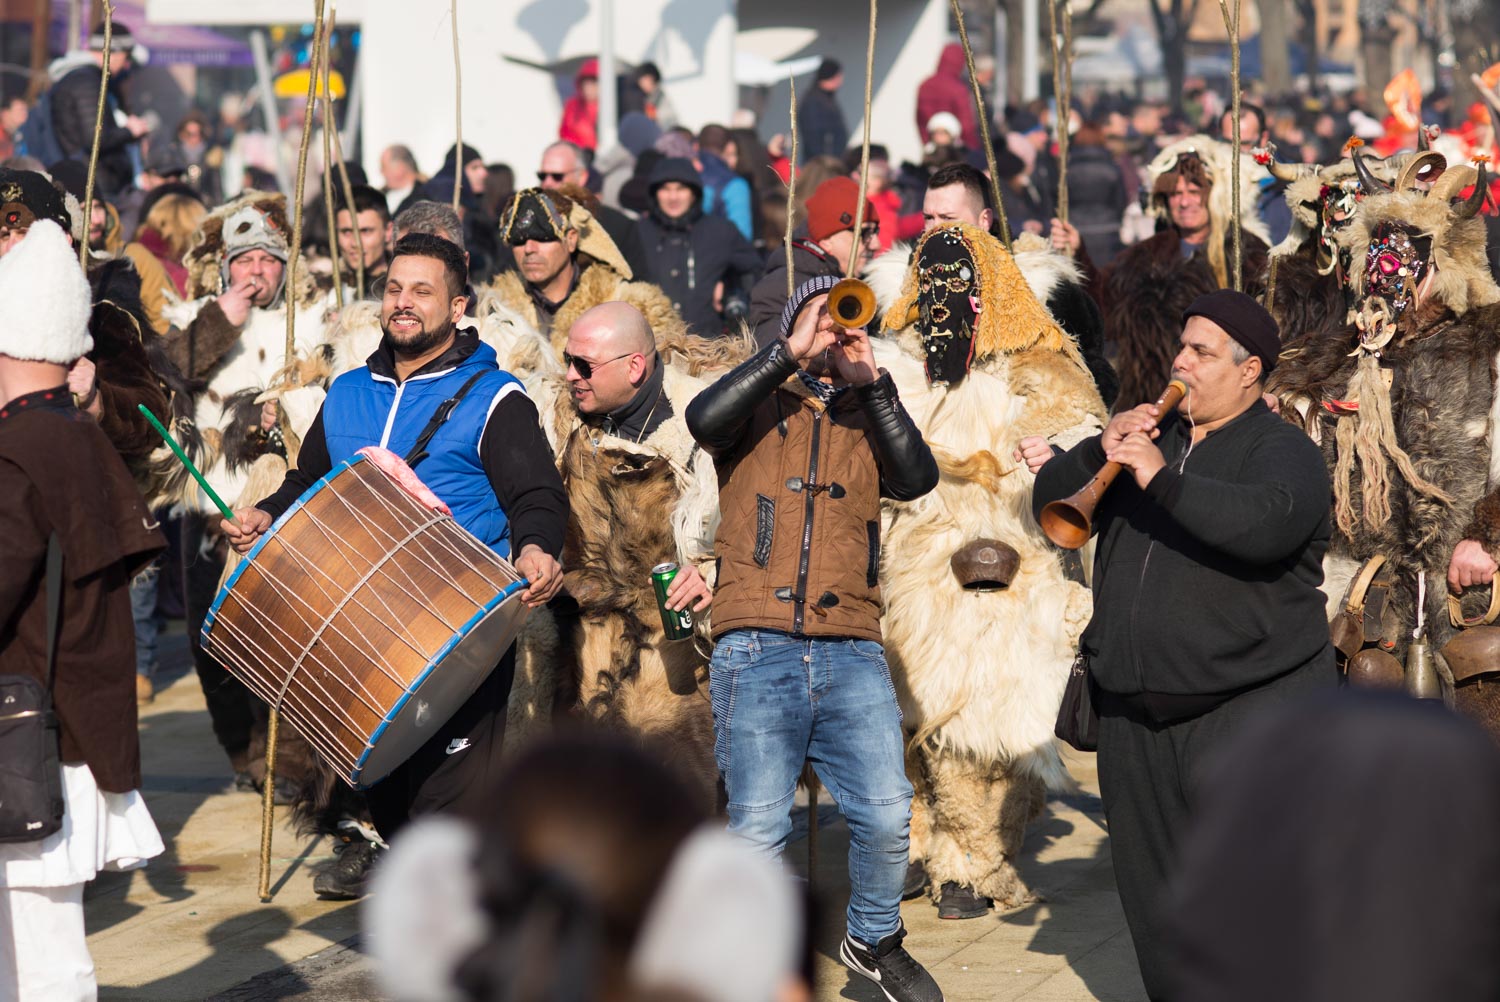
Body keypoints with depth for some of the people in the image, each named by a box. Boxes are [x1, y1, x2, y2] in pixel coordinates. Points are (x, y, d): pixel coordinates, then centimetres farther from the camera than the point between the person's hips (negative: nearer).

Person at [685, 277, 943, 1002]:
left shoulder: (867, 419, 19)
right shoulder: (760, 406, 11)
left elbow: (917, 477, 0)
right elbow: (704, 419, -11)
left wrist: (870, 380, -5)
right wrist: (791, 353, -10)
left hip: (851, 654, 2)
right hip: (757, 651, -2)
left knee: (886, 815, -7)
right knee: (758, 829, -6)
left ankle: (873, 940, 17)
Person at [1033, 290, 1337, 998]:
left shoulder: (1282, 451, -4)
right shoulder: (1152, 436, 16)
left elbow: (1265, 525, -27)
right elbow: (1050, 501, 11)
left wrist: (1162, 479, -28)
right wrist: (1101, 452, -7)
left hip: (1243, 704, -7)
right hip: (1135, 711, 7)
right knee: (1153, 898, 12)